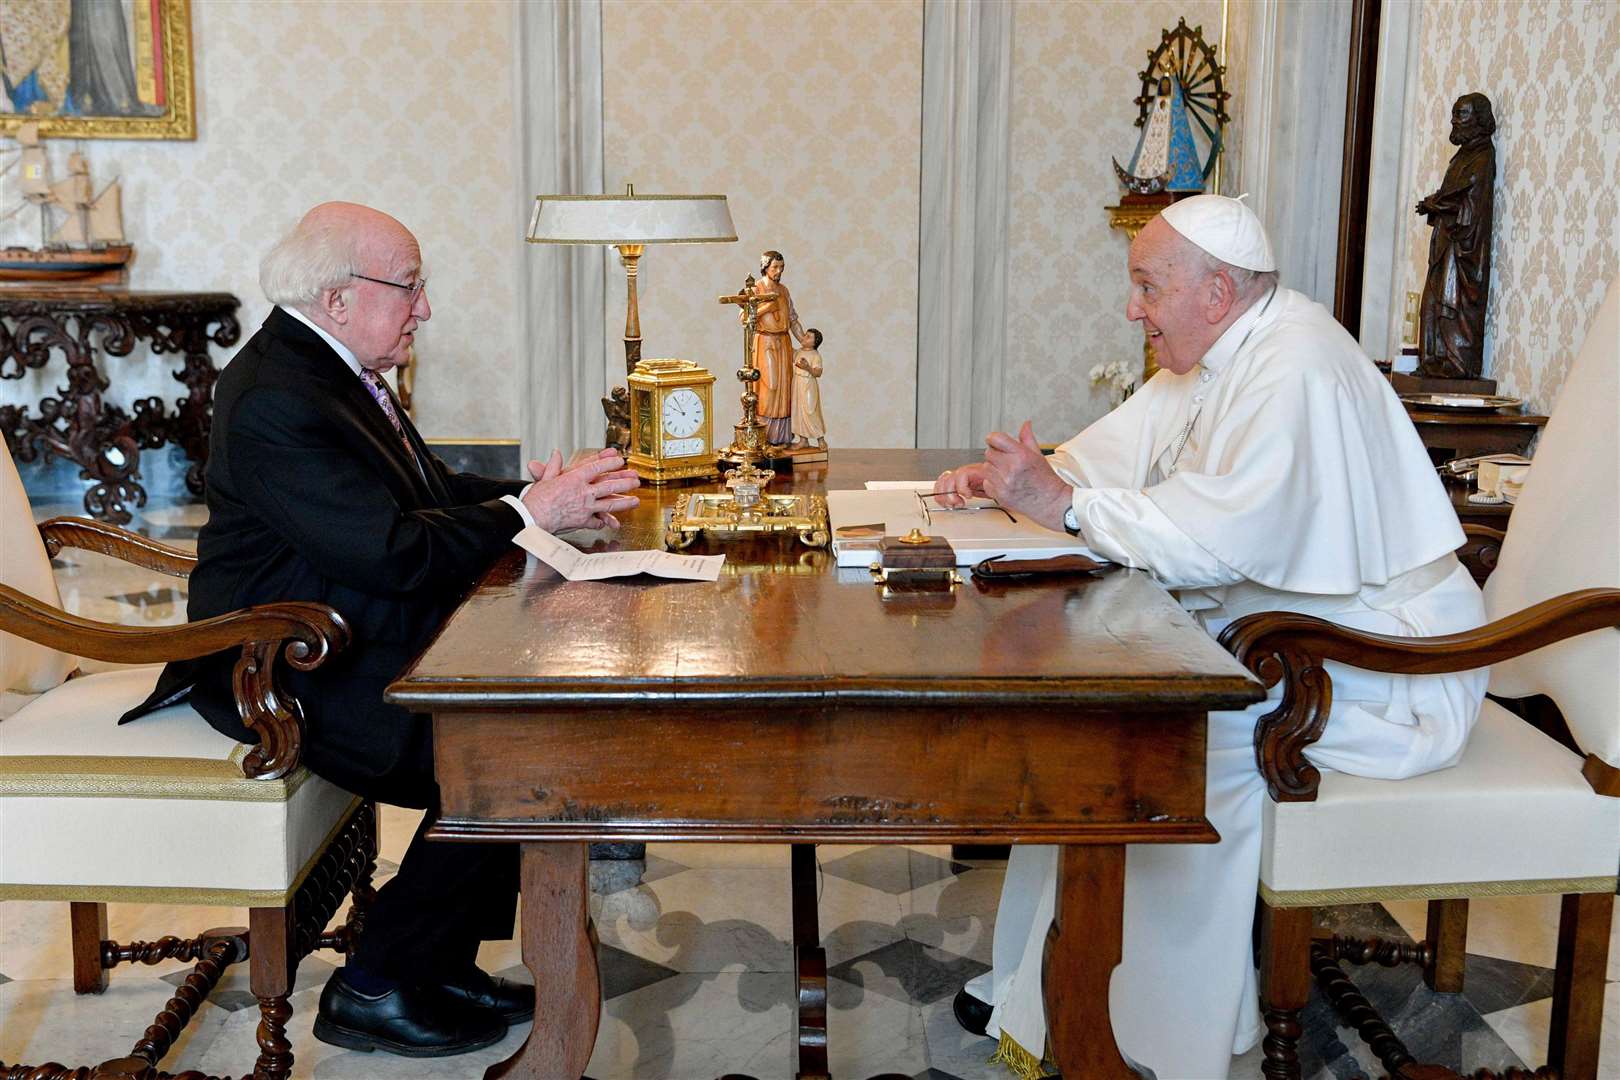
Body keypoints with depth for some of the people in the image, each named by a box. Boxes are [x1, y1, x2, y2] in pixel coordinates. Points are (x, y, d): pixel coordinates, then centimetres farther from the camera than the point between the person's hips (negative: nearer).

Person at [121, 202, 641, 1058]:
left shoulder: (335, 370, 12)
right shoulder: (274, 401, -22)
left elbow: (428, 493, 14)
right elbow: (394, 552, -27)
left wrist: (543, 496, -2)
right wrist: (526, 514, -16)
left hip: (353, 648, 10)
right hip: (290, 679, -10)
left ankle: (442, 960, 8)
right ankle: (375, 988, -1)